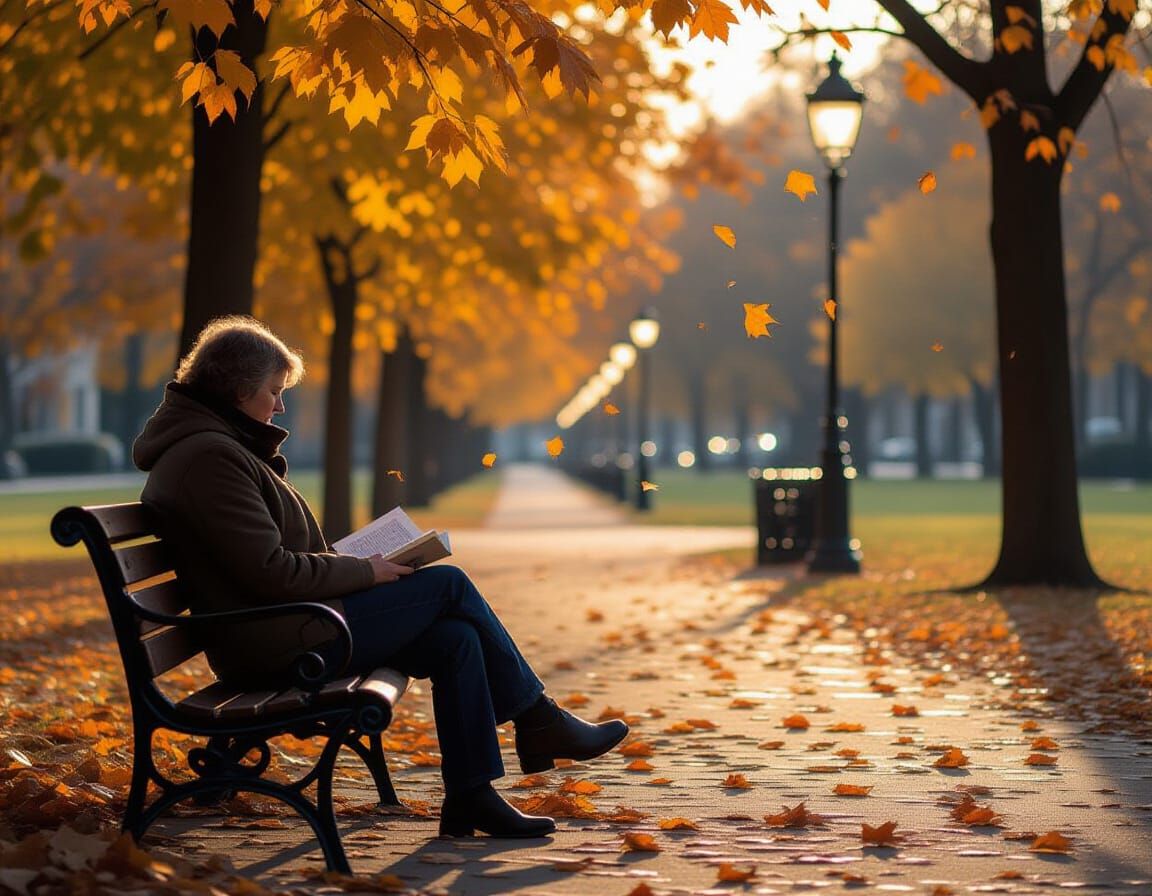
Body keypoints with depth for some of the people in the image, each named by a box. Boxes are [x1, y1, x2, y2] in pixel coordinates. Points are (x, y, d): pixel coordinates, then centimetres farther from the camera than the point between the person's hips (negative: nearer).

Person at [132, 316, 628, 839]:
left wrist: (351, 567, 10)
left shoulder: (213, 446, 17)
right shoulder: (209, 456, -17)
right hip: (275, 644, -11)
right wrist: (363, 572, -10)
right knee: (448, 584, -6)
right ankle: (539, 721, 8)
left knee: (456, 638, 1)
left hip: (279, 631, 11)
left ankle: (470, 797, 1)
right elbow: (270, 573, -22)